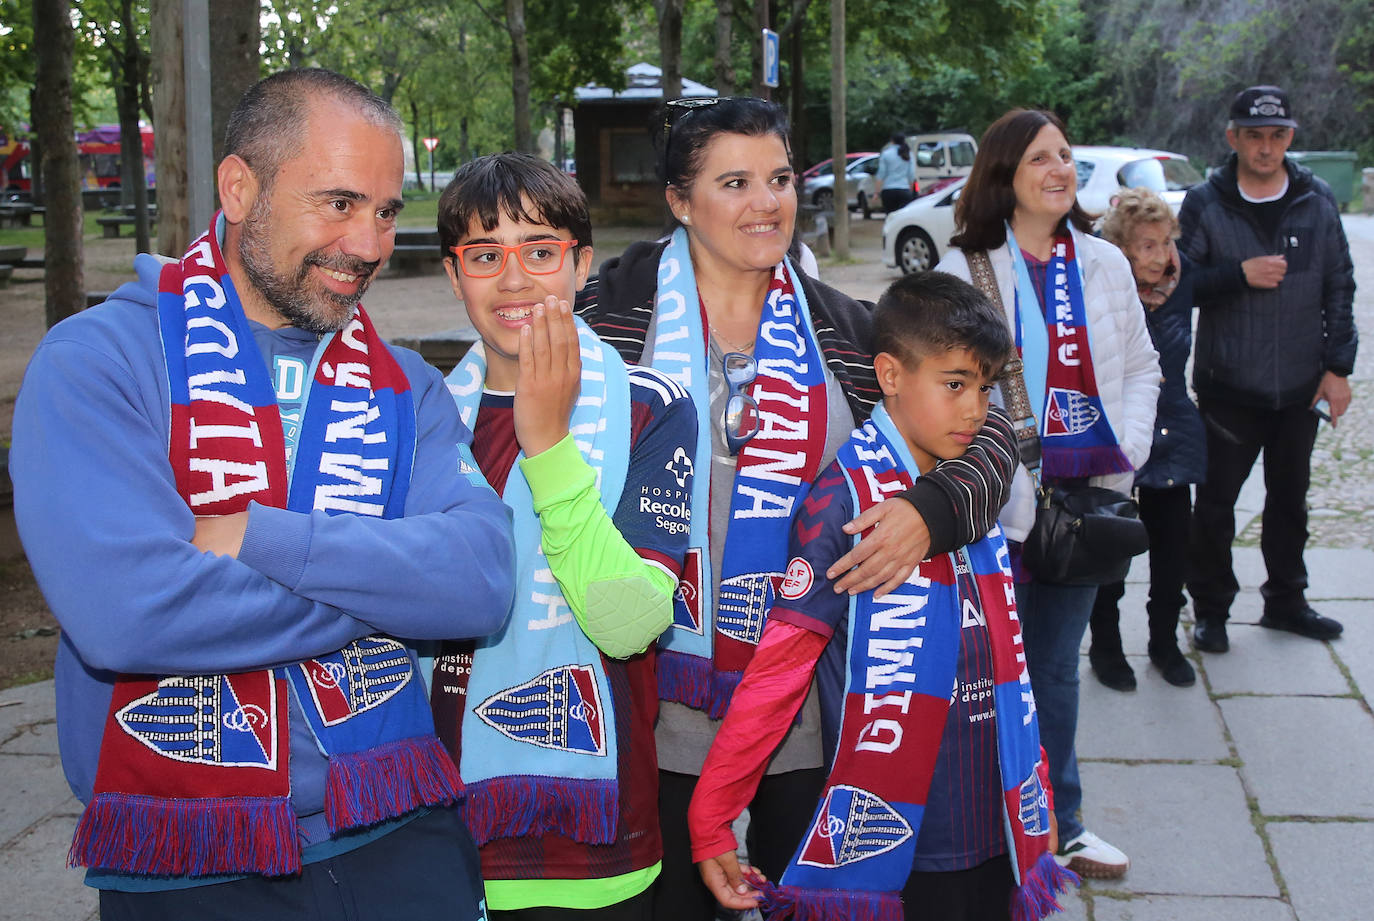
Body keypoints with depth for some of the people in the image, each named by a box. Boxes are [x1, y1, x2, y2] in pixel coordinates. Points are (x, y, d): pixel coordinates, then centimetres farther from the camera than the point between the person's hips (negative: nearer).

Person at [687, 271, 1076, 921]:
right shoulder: (844, 501, -13)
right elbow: (777, 667, -15)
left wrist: (1035, 794, 18)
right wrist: (710, 819, -15)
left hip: (993, 837, 6)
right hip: (890, 840, -6)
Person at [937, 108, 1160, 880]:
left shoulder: (1105, 264, 8)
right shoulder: (966, 268, -5)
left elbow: (1141, 367, 13)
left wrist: (1127, 448, -2)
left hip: (1086, 497, 4)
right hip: (1001, 501, -4)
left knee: (1058, 668, 17)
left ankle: (1060, 823, 32)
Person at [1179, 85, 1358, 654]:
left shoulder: (1317, 201, 2)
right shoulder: (1204, 205, -6)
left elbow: (1339, 287, 5)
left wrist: (1338, 366, 0)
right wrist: (1238, 275, -21)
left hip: (1302, 388, 3)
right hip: (1228, 387, -3)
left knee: (1290, 497, 16)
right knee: (1216, 502, 5)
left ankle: (1285, 601, 32)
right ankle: (1211, 608, 20)